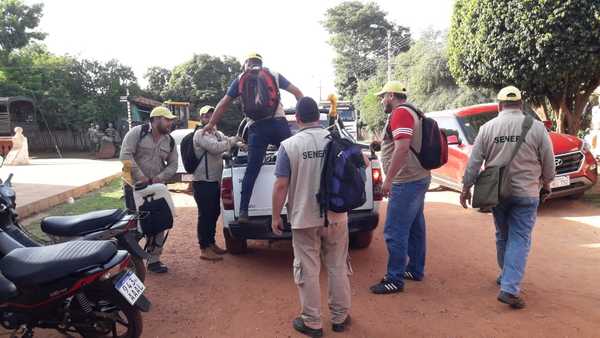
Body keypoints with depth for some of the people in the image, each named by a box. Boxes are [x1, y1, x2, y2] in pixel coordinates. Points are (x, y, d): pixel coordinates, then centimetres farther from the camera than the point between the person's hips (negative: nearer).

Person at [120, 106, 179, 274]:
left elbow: (173, 165, 7)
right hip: (135, 186, -5)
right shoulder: (137, 132, -9)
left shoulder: (169, 141, 7)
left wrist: (159, 178, -10)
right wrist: (140, 177, -22)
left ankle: (154, 259, 16)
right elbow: (126, 155, -17)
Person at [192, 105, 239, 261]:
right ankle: (204, 249, 3)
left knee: (214, 213, 16)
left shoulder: (218, 134, 16)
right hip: (203, 182, -9)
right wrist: (235, 139, -20)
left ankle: (211, 243, 29)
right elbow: (216, 147, -27)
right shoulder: (200, 134, -13)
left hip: (214, 181, 9)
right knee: (205, 215, -4)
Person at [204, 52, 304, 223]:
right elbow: (298, 93, 18)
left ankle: (243, 211, -1)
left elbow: (223, 104, 17)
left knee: (252, 169, 2)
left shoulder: (240, 79, 16)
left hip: (256, 127, 0)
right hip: (279, 123, 0)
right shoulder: (275, 75, 19)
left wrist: (211, 124, 26)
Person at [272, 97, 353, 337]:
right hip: (336, 217, 3)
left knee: (308, 271, 9)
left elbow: (281, 185, -11)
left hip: (304, 218, -3)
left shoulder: (289, 146, -11)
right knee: (338, 267, 16)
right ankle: (340, 317, 29)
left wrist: (276, 217, -1)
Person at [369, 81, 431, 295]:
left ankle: (395, 279, -1)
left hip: (407, 182, -11)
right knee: (415, 227, 17)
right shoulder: (411, 113, 19)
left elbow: (402, 147, -25)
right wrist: (382, 144, 22)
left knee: (395, 232, -7)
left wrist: (389, 179, -23)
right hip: (418, 179, 11)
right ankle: (416, 270, 28)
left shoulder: (400, 113, -13)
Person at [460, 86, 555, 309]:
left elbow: (474, 161, -2)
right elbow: (548, 162, 1)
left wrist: (466, 187, 7)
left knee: (502, 236, 20)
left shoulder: (488, 128, -2)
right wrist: (546, 182, 20)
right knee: (519, 240, 1)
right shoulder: (536, 127, -6)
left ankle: (506, 276, 36)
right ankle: (509, 289, -7)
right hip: (525, 193, -2)